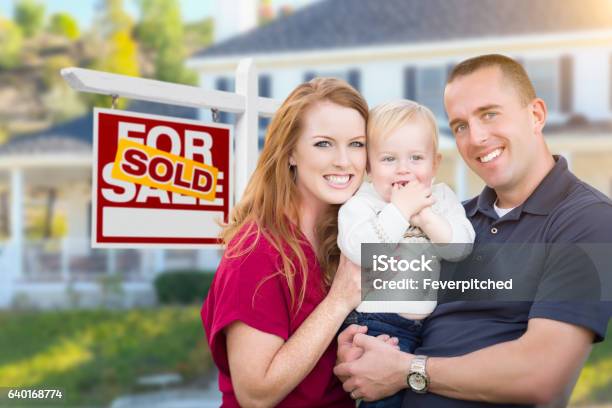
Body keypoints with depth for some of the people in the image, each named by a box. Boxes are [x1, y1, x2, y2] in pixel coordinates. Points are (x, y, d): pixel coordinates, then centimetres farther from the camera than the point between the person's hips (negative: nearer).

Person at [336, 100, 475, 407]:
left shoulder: (441, 198, 7)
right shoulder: (361, 203, -7)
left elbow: (461, 247, -6)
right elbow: (359, 250, -25)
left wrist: (423, 214, -18)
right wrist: (400, 209, -21)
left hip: (430, 322, 5)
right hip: (376, 324, -5)